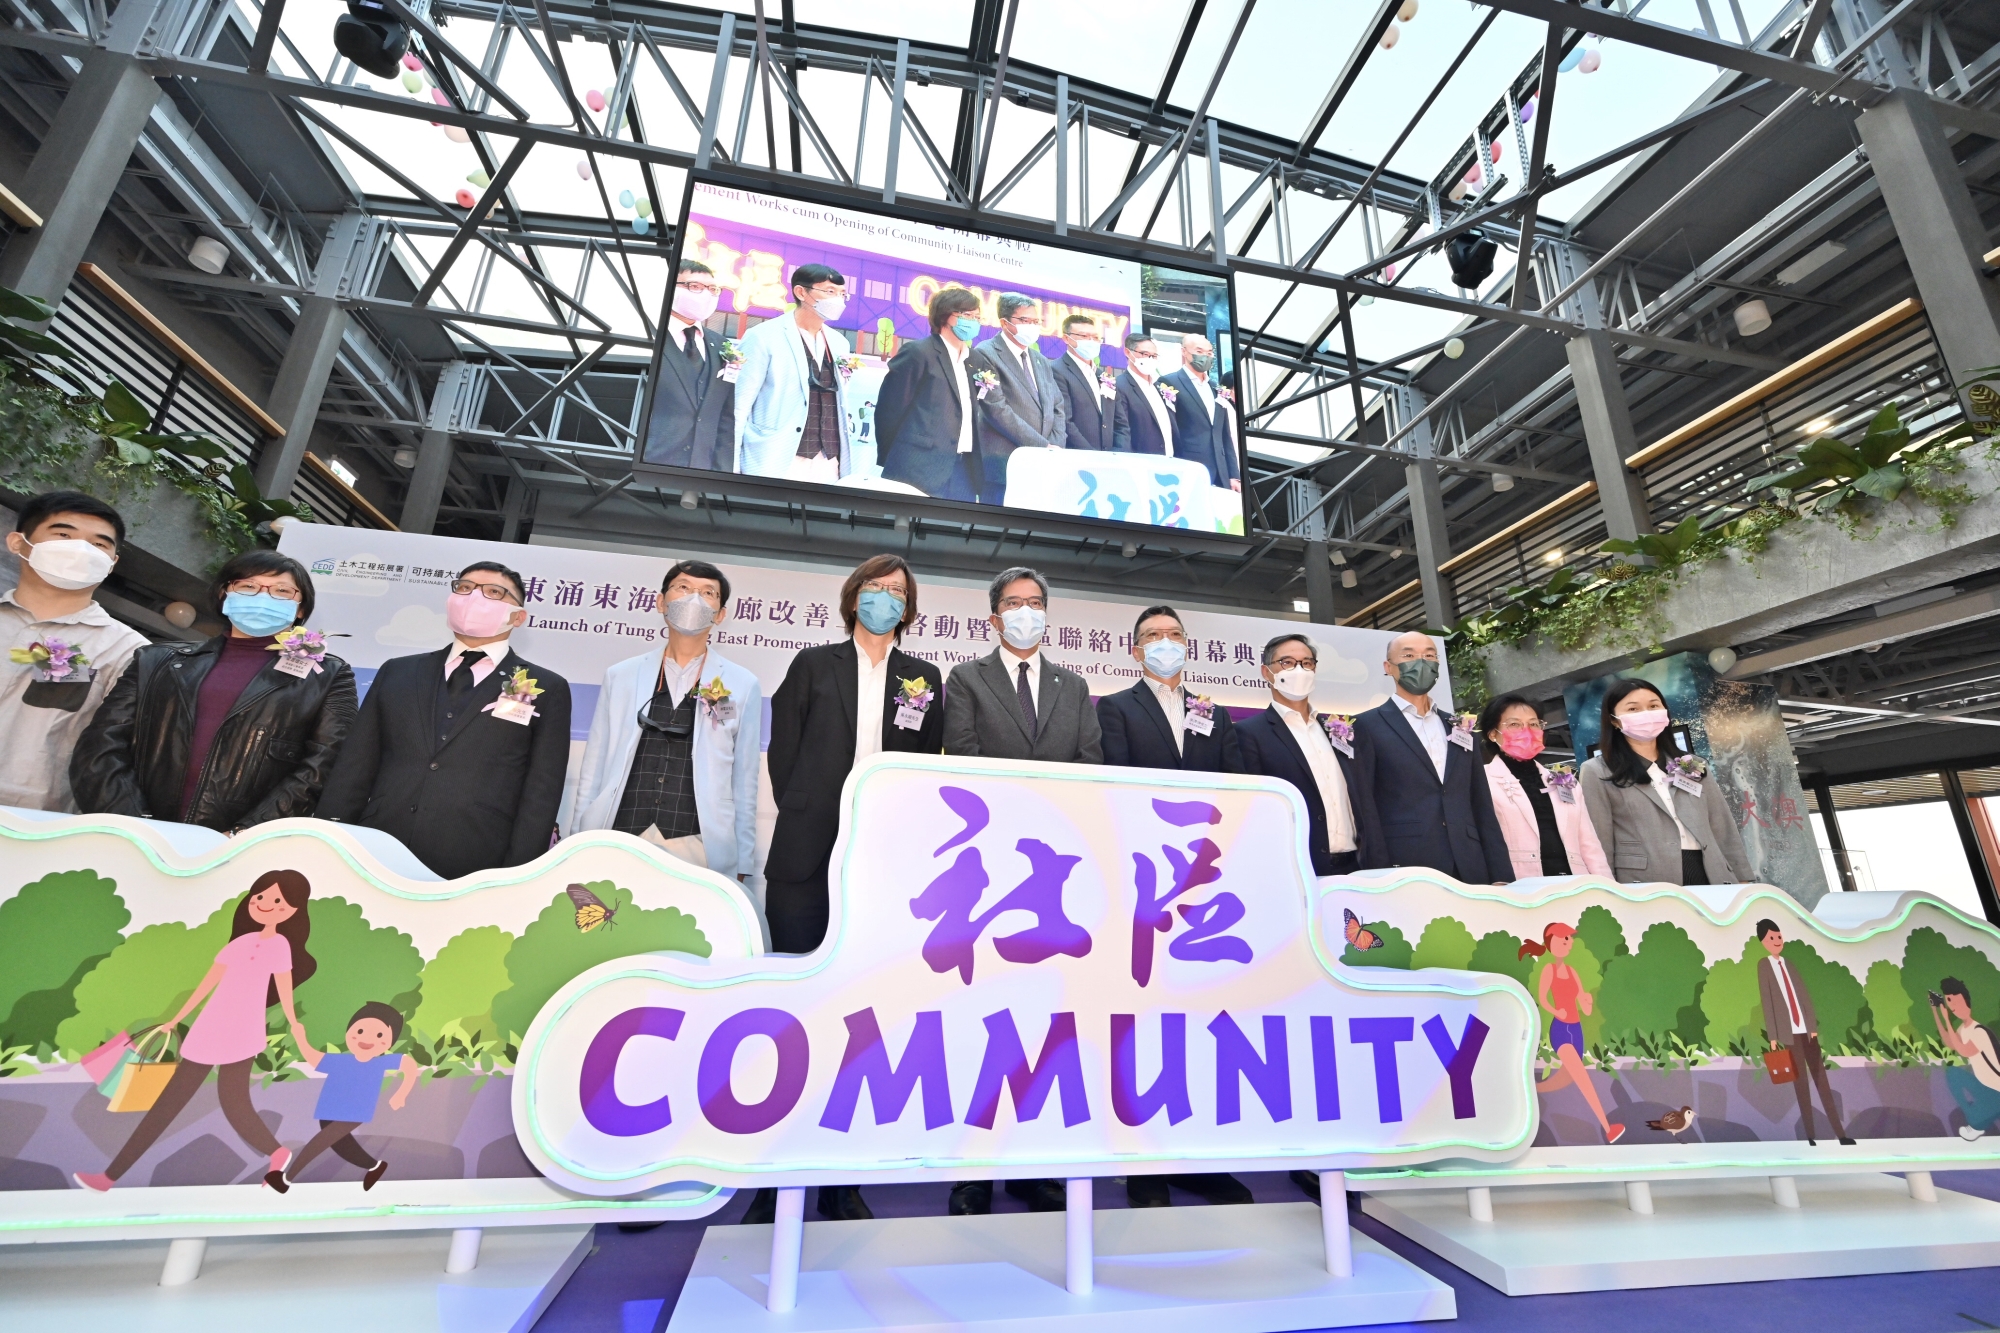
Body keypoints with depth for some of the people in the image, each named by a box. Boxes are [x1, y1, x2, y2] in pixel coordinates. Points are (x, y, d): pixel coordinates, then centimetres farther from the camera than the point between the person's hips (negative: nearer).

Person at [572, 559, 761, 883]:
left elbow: (744, 784, 5)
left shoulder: (743, 686, 5)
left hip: (699, 853, -1)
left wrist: (741, 866, 3)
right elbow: (593, 772, 11)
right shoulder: (620, 676, 10)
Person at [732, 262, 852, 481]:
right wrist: (731, 466, -9)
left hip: (828, 464, 5)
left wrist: (846, 460, 10)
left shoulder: (839, 343, 14)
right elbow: (740, 403, -5)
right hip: (776, 462, -5)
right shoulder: (764, 336, -2)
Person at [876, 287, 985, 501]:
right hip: (921, 469, -7)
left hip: (963, 472, 7)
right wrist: (891, 459, -1)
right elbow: (889, 409, -6)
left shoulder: (971, 359, 17)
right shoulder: (918, 352, -5)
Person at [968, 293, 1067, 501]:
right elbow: (997, 410, -13)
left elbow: (1058, 407, 18)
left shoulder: (1041, 361, 20)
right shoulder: (984, 354, -3)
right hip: (1005, 465, -6)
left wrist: (1055, 448, -1)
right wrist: (1042, 446, -14)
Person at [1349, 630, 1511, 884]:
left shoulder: (1460, 727, 17)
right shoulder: (1369, 725, 0)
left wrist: (1501, 875, 6)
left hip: (1470, 870, 5)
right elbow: (1365, 807, -6)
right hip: (1406, 874, -5)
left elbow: (1482, 806, 14)